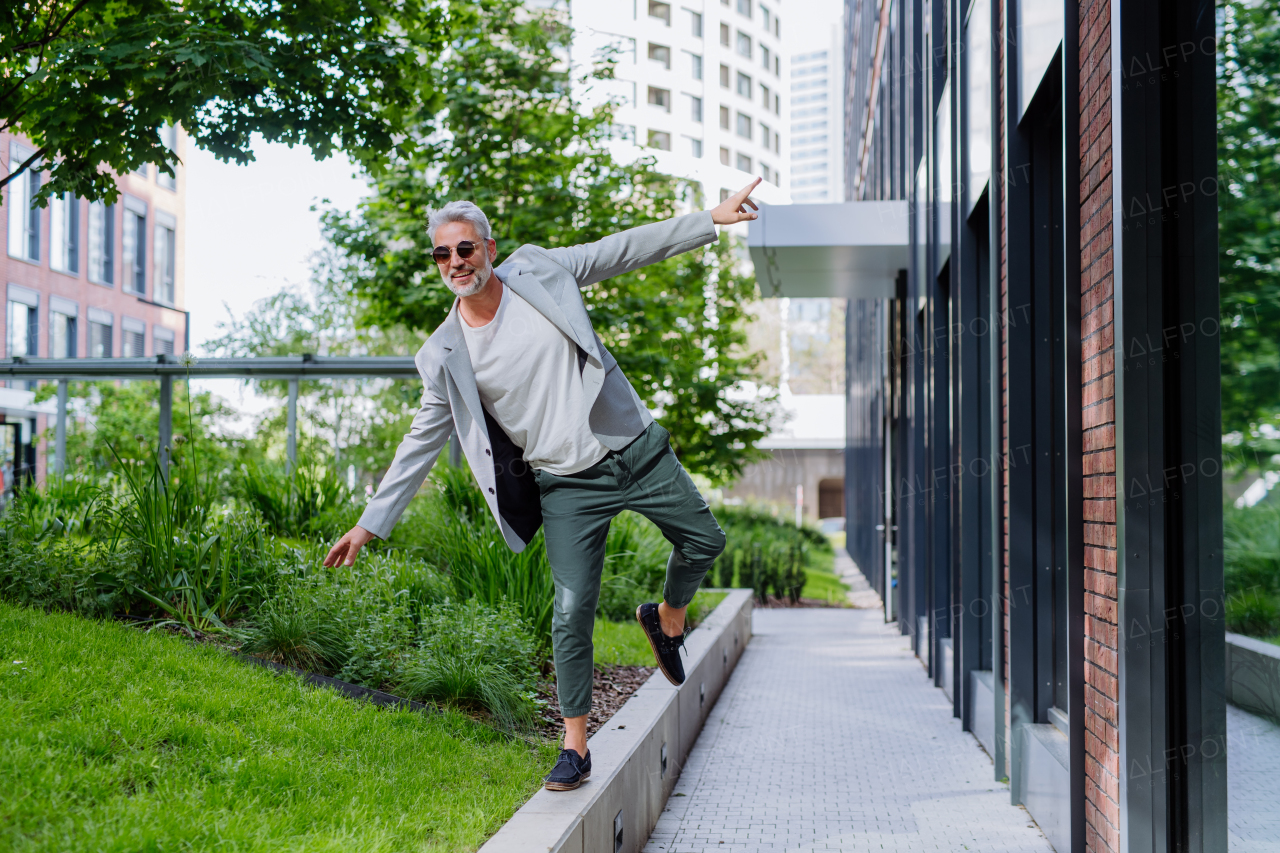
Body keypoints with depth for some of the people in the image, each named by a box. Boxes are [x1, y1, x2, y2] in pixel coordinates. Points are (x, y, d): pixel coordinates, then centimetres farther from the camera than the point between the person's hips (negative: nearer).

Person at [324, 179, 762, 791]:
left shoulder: (539, 271, -2)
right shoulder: (446, 356, -4)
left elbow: (628, 248, 4)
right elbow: (423, 440, 2)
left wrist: (710, 219, 1)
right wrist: (371, 523, -1)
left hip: (637, 449, 2)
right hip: (569, 487, -2)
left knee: (704, 542, 11)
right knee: (571, 615, -7)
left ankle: (666, 620, 42)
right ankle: (575, 748, 8)